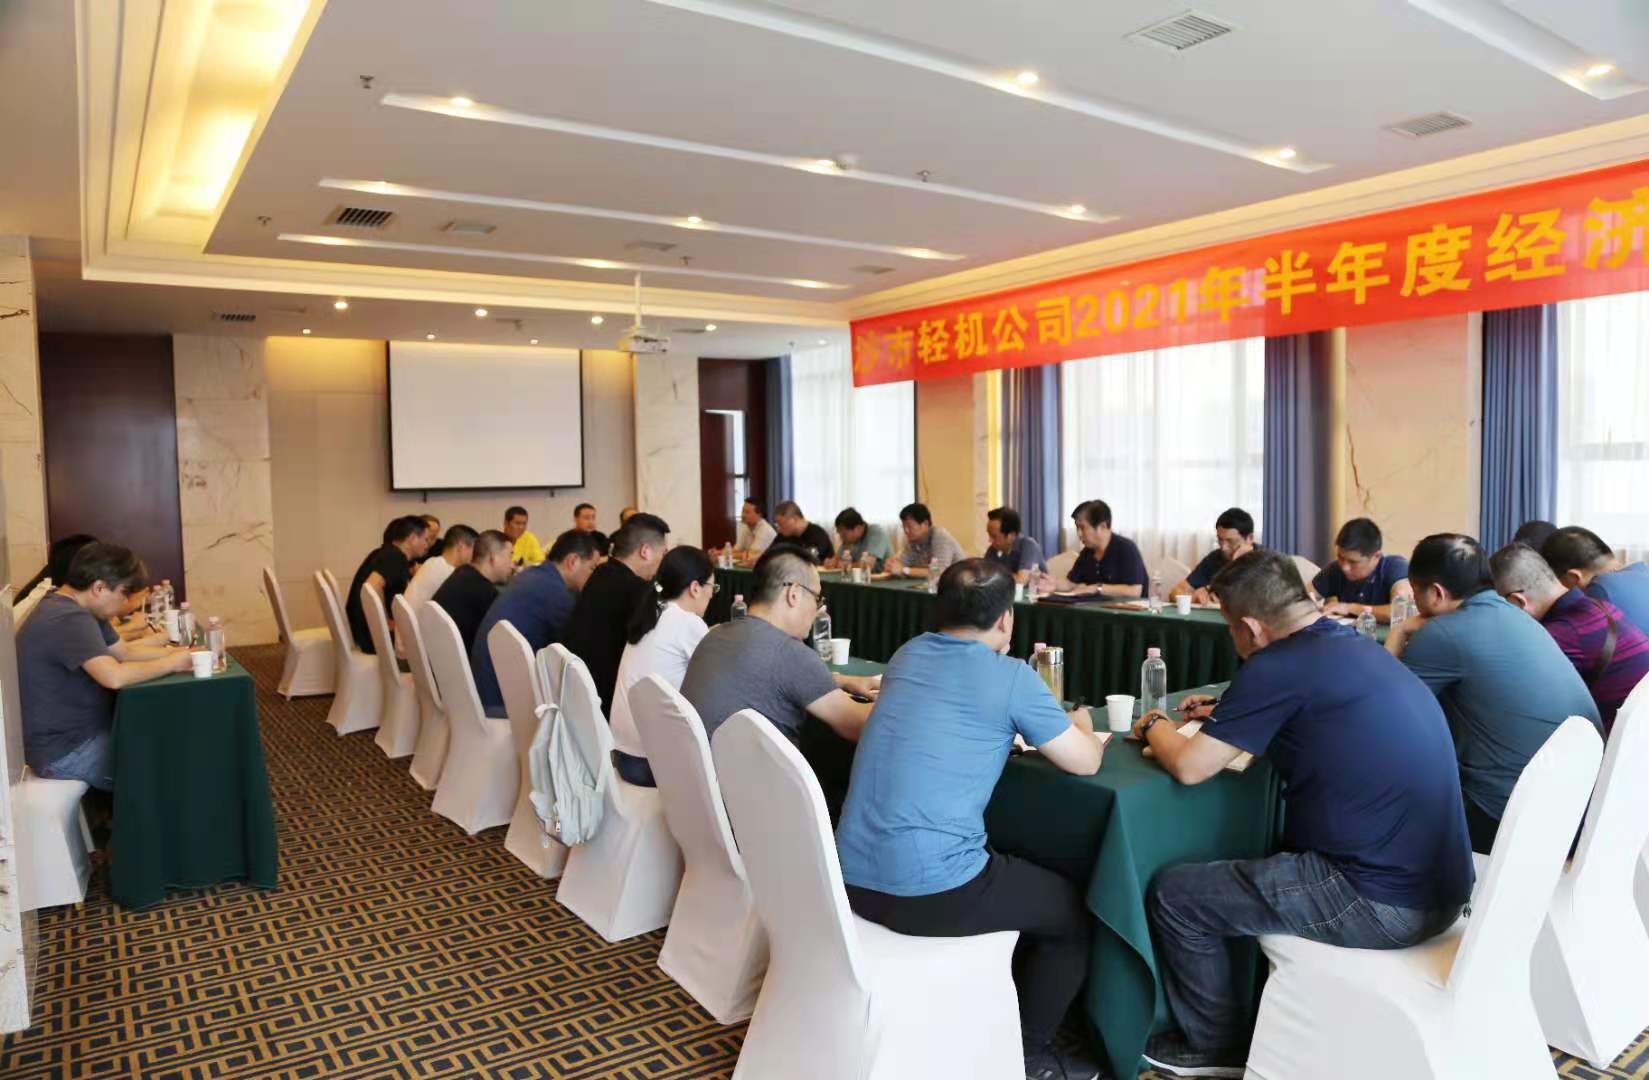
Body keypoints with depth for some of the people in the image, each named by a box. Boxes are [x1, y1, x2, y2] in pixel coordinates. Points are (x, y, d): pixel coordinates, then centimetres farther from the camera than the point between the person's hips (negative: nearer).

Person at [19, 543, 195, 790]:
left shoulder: (77, 608, 7)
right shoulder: (69, 620, -26)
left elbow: (126, 651, 11)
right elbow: (115, 676, -36)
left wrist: (178, 652, -3)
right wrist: (171, 663, -22)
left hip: (82, 730, 10)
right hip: (64, 751, -10)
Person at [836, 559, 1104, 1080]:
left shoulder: (907, 655, 10)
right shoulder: (1010, 676, -9)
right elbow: (1086, 763, 2)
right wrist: (1079, 722, 21)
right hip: (929, 890, -7)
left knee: (1022, 876, 33)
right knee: (1075, 912, 17)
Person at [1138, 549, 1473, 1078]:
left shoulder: (1278, 666, -18)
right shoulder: (1357, 646, 9)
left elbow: (1190, 767, -14)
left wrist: (1155, 726, 6)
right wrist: (1226, 715, 25)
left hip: (1383, 901, -9)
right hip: (1438, 885, 10)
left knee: (1173, 893, 2)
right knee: (1251, 859, 29)